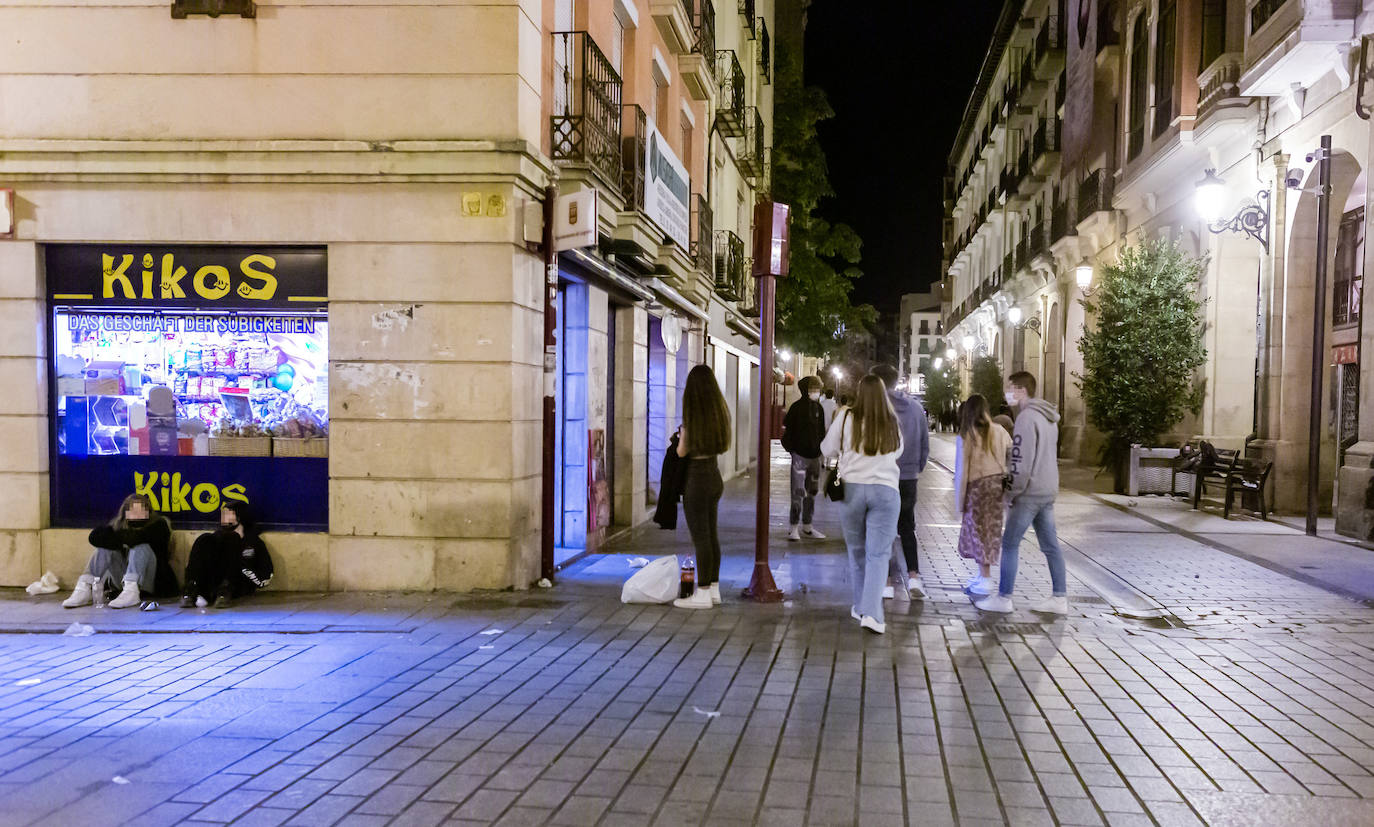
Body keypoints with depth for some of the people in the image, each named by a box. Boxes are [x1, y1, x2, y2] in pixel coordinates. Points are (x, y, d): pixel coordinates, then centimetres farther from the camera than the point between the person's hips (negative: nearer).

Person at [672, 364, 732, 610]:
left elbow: (682, 451, -10)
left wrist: (680, 436, 9)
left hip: (697, 479, -7)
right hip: (715, 477, 7)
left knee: (700, 537, -1)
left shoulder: (692, 417, -17)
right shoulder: (721, 413, 3)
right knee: (711, 535, 15)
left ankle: (703, 594, 5)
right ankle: (714, 589, 22)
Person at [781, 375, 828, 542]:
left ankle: (807, 526, 21)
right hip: (800, 455, -6)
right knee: (798, 492, -7)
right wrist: (790, 447, -12)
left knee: (812, 491, 11)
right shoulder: (797, 407, -7)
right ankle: (794, 527, -1)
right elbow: (787, 428, -7)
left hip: (815, 455, 6)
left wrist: (821, 448, 8)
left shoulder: (819, 408, 10)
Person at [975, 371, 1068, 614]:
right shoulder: (1049, 418, 15)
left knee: (1009, 544, -1)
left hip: (1029, 493, -9)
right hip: (1048, 491, 9)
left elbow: (1021, 461, -20)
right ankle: (1059, 598, 13)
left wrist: (1012, 493, -13)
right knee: (1050, 546, 10)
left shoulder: (1027, 417, -16)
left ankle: (1004, 598, 3)